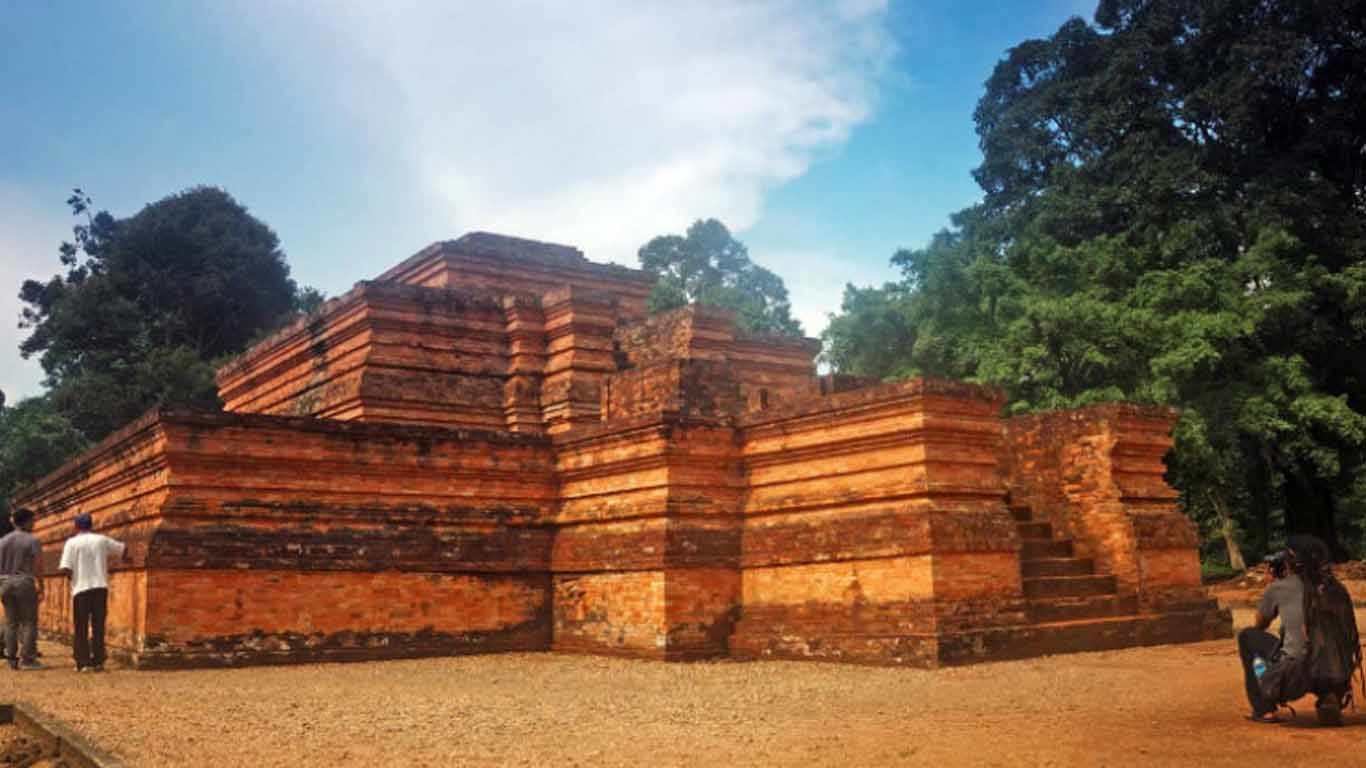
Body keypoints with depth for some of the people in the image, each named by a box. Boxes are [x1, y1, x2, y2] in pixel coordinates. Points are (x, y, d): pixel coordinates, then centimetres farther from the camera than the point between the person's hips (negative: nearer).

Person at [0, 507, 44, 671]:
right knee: (29, 623, -1)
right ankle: (27, 660, -6)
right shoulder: (33, 540, -7)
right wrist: (41, 589, -5)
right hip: (25, 584, -5)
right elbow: (38, 566, -11)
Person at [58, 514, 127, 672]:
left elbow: (66, 568, -10)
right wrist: (123, 558, 44)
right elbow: (123, 549, 22)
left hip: (81, 588, -2)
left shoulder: (72, 542, -1)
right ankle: (98, 662, 5)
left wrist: (71, 576, 12)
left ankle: (83, 663, 1)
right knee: (98, 626, 8)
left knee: (81, 628, 6)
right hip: (100, 587, 2)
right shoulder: (102, 540, 8)